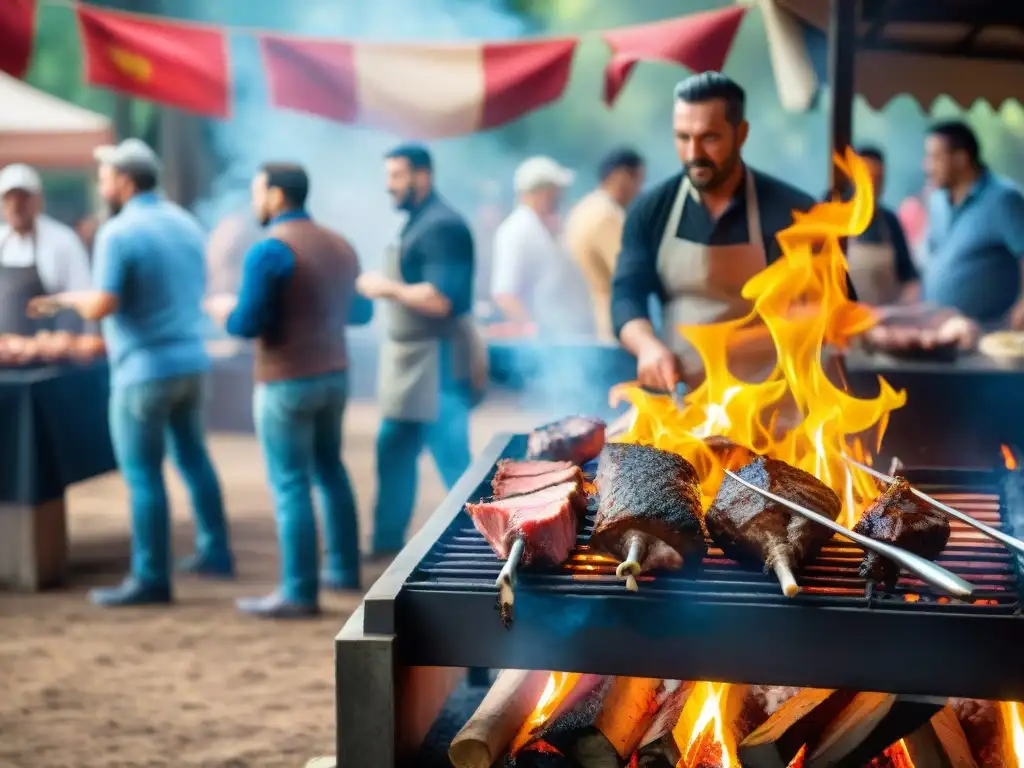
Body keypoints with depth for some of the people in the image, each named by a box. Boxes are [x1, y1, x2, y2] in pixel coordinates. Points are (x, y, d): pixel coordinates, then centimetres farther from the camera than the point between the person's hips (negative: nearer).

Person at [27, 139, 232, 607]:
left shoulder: (117, 234, -15)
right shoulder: (186, 223, 7)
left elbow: (101, 307, -21)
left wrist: (68, 299, 1)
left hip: (145, 370, -7)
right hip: (191, 360, 7)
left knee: (143, 475, 1)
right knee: (193, 456, 21)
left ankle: (150, 578, 6)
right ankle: (214, 552, 29)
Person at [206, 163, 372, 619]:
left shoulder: (269, 250, -16)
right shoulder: (339, 245, 8)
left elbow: (246, 325, -19)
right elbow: (360, 312, 18)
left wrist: (222, 309, 2)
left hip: (286, 382, -8)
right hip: (334, 375, 8)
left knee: (290, 486, -2)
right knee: (329, 470, 22)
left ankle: (299, 593, 1)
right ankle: (344, 569, 30)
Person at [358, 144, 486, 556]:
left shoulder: (442, 225, -18)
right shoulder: (417, 223, 13)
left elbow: (440, 299, -26)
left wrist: (386, 287, -16)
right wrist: (382, 287, 5)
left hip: (438, 363, -10)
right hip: (413, 361, 10)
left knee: (451, 459, -6)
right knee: (393, 448, 16)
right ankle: (388, 538, 27)